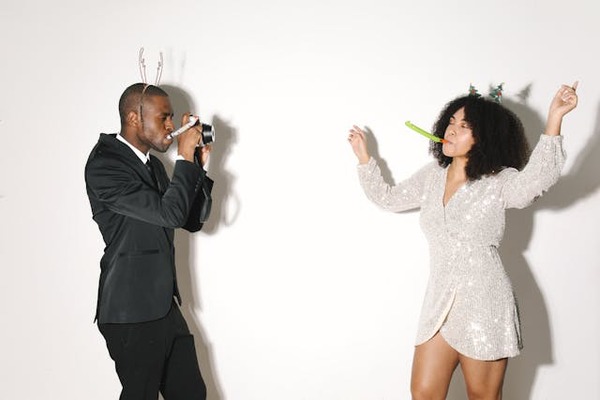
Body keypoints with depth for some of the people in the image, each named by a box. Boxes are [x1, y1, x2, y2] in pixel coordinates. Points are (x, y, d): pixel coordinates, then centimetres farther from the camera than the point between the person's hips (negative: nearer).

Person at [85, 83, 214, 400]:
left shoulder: (153, 165, 12)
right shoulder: (103, 165, -15)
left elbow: (192, 220, 13)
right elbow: (169, 213, -24)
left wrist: (198, 166, 3)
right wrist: (185, 158, -14)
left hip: (165, 307, 8)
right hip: (131, 313, -8)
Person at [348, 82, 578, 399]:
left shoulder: (499, 182, -10)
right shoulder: (432, 176, 9)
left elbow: (537, 179, -31)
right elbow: (389, 198, 23)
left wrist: (554, 119, -43)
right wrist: (364, 158, 16)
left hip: (484, 305, -5)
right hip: (440, 302, 5)